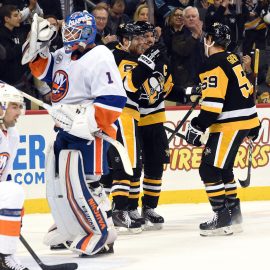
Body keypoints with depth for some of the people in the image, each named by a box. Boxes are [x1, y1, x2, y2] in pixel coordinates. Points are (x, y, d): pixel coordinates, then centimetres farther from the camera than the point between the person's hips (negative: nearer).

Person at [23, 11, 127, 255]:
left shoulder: (99, 59, -18)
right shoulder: (64, 54, 10)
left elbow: (114, 99, -24)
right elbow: (45, 70, 26)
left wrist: (86, 120, -27)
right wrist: (38, 49, 8)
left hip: (90, 131, -10)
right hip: (67, 128, 10)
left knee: (80, 182, -15)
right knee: (57, 179, 15)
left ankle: (101, 232, -7)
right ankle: (71, 227, 30)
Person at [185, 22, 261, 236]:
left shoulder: (214, 65, -15)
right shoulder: (232, 59, 14)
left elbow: (213, 103, -23)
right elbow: (248, 90, 22)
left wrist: (198, 127, -21)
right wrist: (253, 124, 30)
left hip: (230, 124, -10)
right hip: (246, 120, 10)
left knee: (210, 169, -9)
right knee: (222, 168, 20)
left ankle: (223, 219, -11)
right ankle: (234, 213, 24)